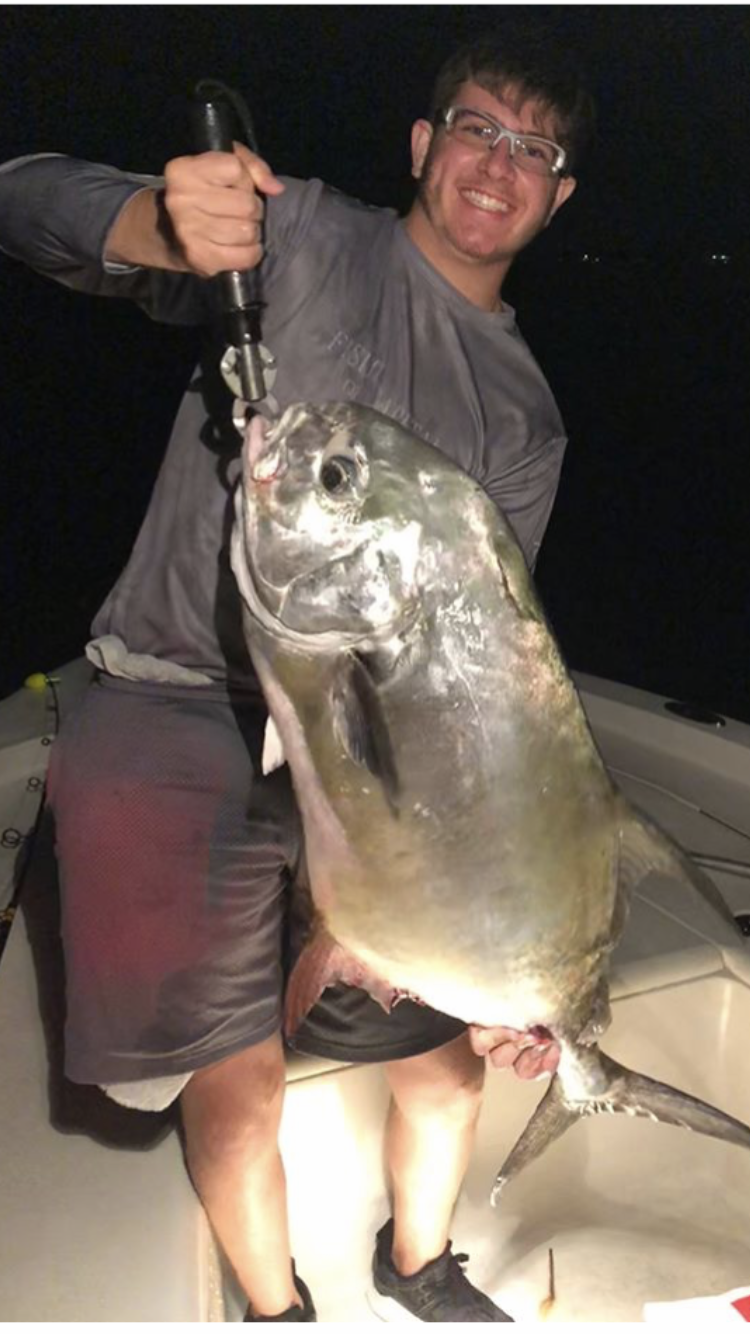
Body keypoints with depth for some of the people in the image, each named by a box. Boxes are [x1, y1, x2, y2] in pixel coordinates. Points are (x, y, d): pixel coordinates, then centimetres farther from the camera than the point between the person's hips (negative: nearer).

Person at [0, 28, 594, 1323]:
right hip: (176, 715, -3)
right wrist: (165, 226, -29)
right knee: (236, 1084, 1)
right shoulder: (301, 233, -1)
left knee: (451, 1051, 11)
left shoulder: (528, 415, 9)